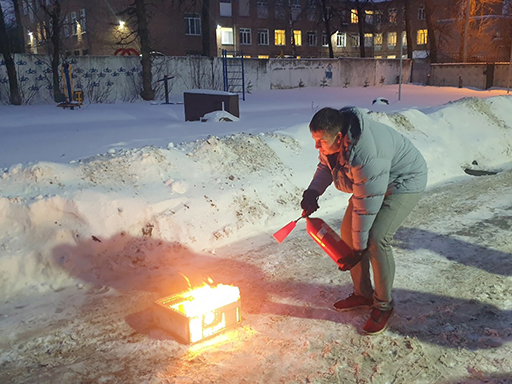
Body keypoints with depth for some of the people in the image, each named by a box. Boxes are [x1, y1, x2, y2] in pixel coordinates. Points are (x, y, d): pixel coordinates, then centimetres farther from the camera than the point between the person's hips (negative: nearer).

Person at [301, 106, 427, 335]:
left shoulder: (366, 155, -40)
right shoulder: (332, 140, -15)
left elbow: (367, 206, -33)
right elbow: (325, 166, 6)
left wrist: (358, 248, -22)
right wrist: (313, 192, -12)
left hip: (403, 183, -9)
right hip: (368, 183, 9)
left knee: (376, 241, -21)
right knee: (348, 232, 4)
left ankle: (383, 305, 1)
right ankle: (363, 294, 21)